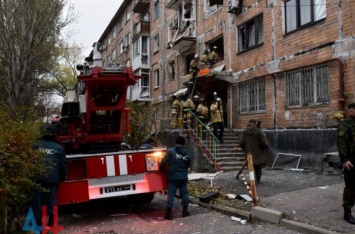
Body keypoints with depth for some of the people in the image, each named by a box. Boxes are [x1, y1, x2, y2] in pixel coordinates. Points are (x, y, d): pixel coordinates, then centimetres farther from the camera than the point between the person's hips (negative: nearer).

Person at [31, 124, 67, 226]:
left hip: (37, 177, 0)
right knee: (51, 199, 10)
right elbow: (62, 165, 7)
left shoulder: (36, 145, 4)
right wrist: (63, 176, 23)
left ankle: (38, 221, 13)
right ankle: (51, 220, 10)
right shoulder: (59, 148, 4)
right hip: (53, 178, 0)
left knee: (36, 199, 10)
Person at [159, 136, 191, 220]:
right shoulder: (187, 154, 9)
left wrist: (161, 168, 11)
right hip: (183, 177, 4)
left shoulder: (170, 151, -6)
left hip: (172, 176, -4)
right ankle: (185, 211, 20)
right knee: (184, 193, 14)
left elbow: (163, 162, -8)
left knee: (171, 194, 0)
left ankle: (169, 213, 0)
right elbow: (188, 165, 15)